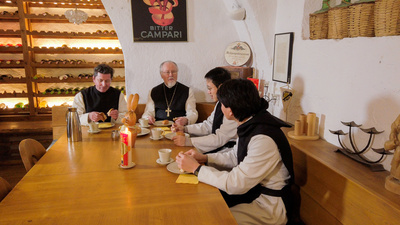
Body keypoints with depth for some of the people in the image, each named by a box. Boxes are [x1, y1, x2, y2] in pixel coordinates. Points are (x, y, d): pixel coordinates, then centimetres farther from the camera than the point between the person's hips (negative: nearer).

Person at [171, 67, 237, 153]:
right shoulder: (220, 104, 8)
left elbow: (220, 139, -25)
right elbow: (208, 125, 18)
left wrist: (188, 141, -25)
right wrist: (184, 128, 8)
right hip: (217, 147, 8)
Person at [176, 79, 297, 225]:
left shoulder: (264, 140, -31)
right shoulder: (251, 125, -2)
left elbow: (234, 184, -28)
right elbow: (235, 157, 11)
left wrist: (196, 168, -19)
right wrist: (205, 158, -2)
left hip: (268, 206, -8)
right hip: (250, 190, 8)